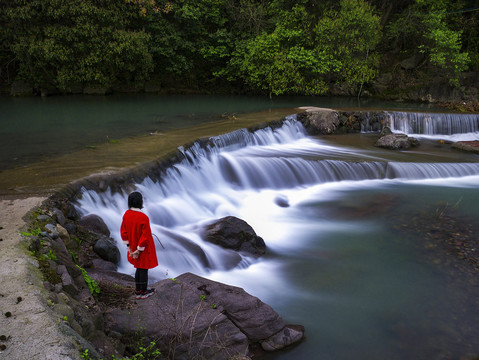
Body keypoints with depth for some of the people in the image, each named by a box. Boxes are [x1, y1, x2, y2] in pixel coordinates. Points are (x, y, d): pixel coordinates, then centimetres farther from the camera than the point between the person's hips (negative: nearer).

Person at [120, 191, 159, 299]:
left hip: (134, 247, 6)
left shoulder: (126, 214, -8)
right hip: (144, 248, -6)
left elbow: (123, 232, 1)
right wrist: (139, 250, -14)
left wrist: (129, 247, 8)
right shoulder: (143, 217, -28)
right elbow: (145, 236, -26)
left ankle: (138, 292, 31)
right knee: (144, 269, 10)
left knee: (139, 268, 21)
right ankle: (144, 292, 26)